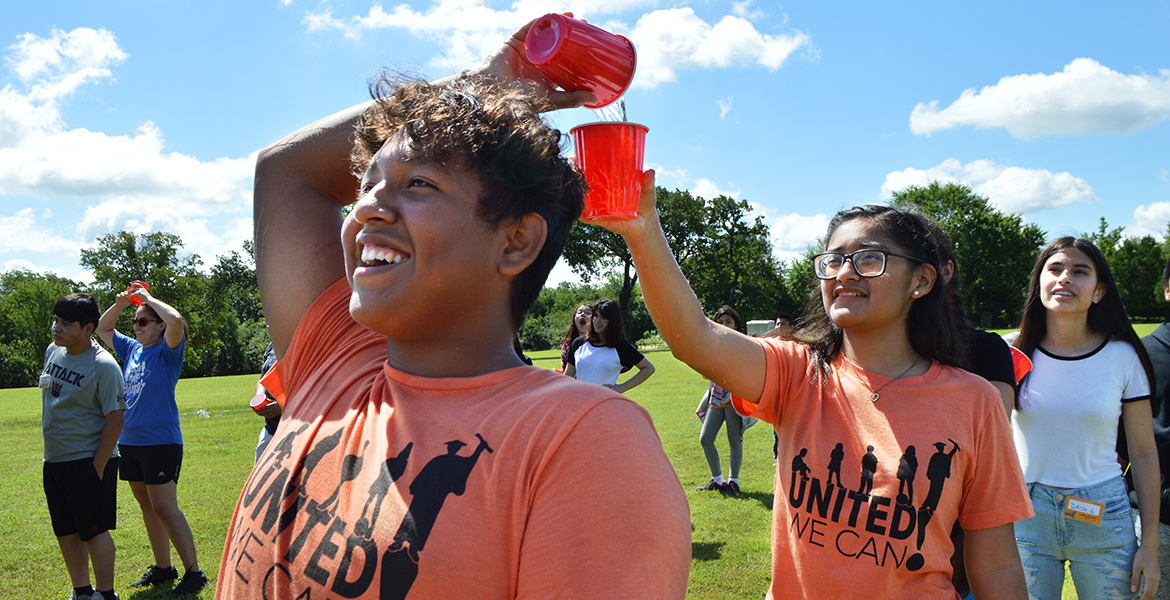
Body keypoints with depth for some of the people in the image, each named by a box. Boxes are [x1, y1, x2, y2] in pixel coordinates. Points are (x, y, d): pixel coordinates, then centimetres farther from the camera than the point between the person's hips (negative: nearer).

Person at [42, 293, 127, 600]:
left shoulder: (103, 366, -17)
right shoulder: (53, 352, 7)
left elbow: (115, 419, -18)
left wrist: (97, 468, -19)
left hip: (88, 462, -8)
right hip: (53, 460, 8)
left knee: (94, 531, -2)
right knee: (66, 532, 15)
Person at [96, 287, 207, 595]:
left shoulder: (167, 351, -8)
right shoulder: (132, 349, 12)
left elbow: (175, 320, -27)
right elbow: (102, 329, 24)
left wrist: (148, 297, -13)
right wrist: (120, 303, 6)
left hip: (160, 441, -8)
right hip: (130, 441, 8)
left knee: (165, 509, -9)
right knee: (147, 507, 14)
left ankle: (194, 572, -2)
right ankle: (163, 568, 25)